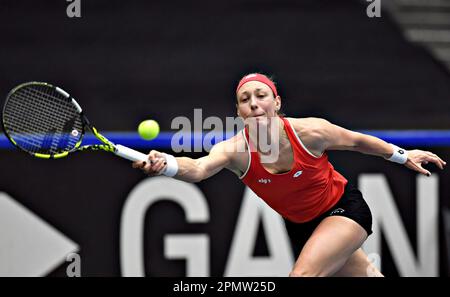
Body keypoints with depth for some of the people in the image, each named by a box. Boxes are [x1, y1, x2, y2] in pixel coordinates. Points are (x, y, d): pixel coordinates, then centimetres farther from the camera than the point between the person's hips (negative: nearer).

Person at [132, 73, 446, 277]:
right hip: (300, 225, 4)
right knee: (362, 273, 19)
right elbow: (199, 168, -47)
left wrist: (403, 155, 4)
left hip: (344, 208, -3)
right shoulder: (236, 150, -26)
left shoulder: (309, 132, -27)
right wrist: (166, 164, -69)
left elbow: (356, 140, -7)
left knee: (303, 276, -26)